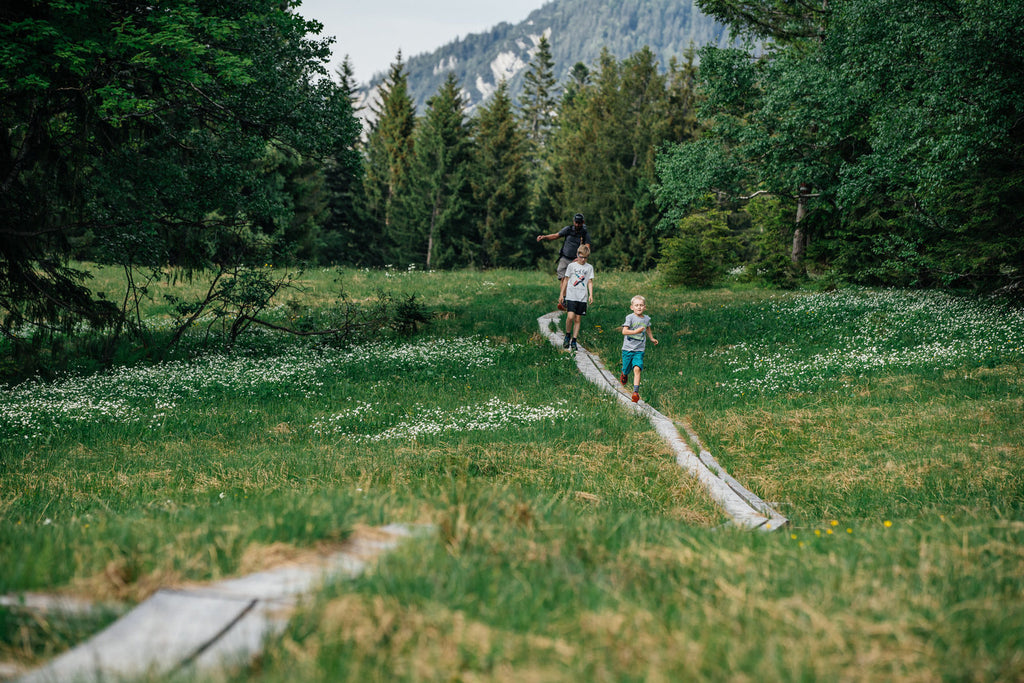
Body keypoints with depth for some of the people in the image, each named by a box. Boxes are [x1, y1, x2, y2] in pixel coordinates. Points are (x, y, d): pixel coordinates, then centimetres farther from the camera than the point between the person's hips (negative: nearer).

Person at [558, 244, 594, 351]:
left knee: (577, 319, 3)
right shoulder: (571, 266, 6)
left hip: (583, 297, 2)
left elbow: (590, 282, 10)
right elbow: (566, 280, 11)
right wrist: (561, 294, 11)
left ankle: (574, 341, 10)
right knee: (570, 317, -17)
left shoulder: (589, 267, 10)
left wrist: (591, 295, -3)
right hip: (571, 295, -2)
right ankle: (567, 336, 5)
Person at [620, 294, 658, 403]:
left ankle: (636, 392, -22)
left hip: (639, 350, 1)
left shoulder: (646, 319, 7)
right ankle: (624, 375, 51)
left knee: (637, 369, -17)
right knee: (626, 369, 12)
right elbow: (624, 331, -17)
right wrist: (636, 331, -28)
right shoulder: (630, 317, -8)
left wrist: (652, 339, 41)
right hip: (627, 348, -1)